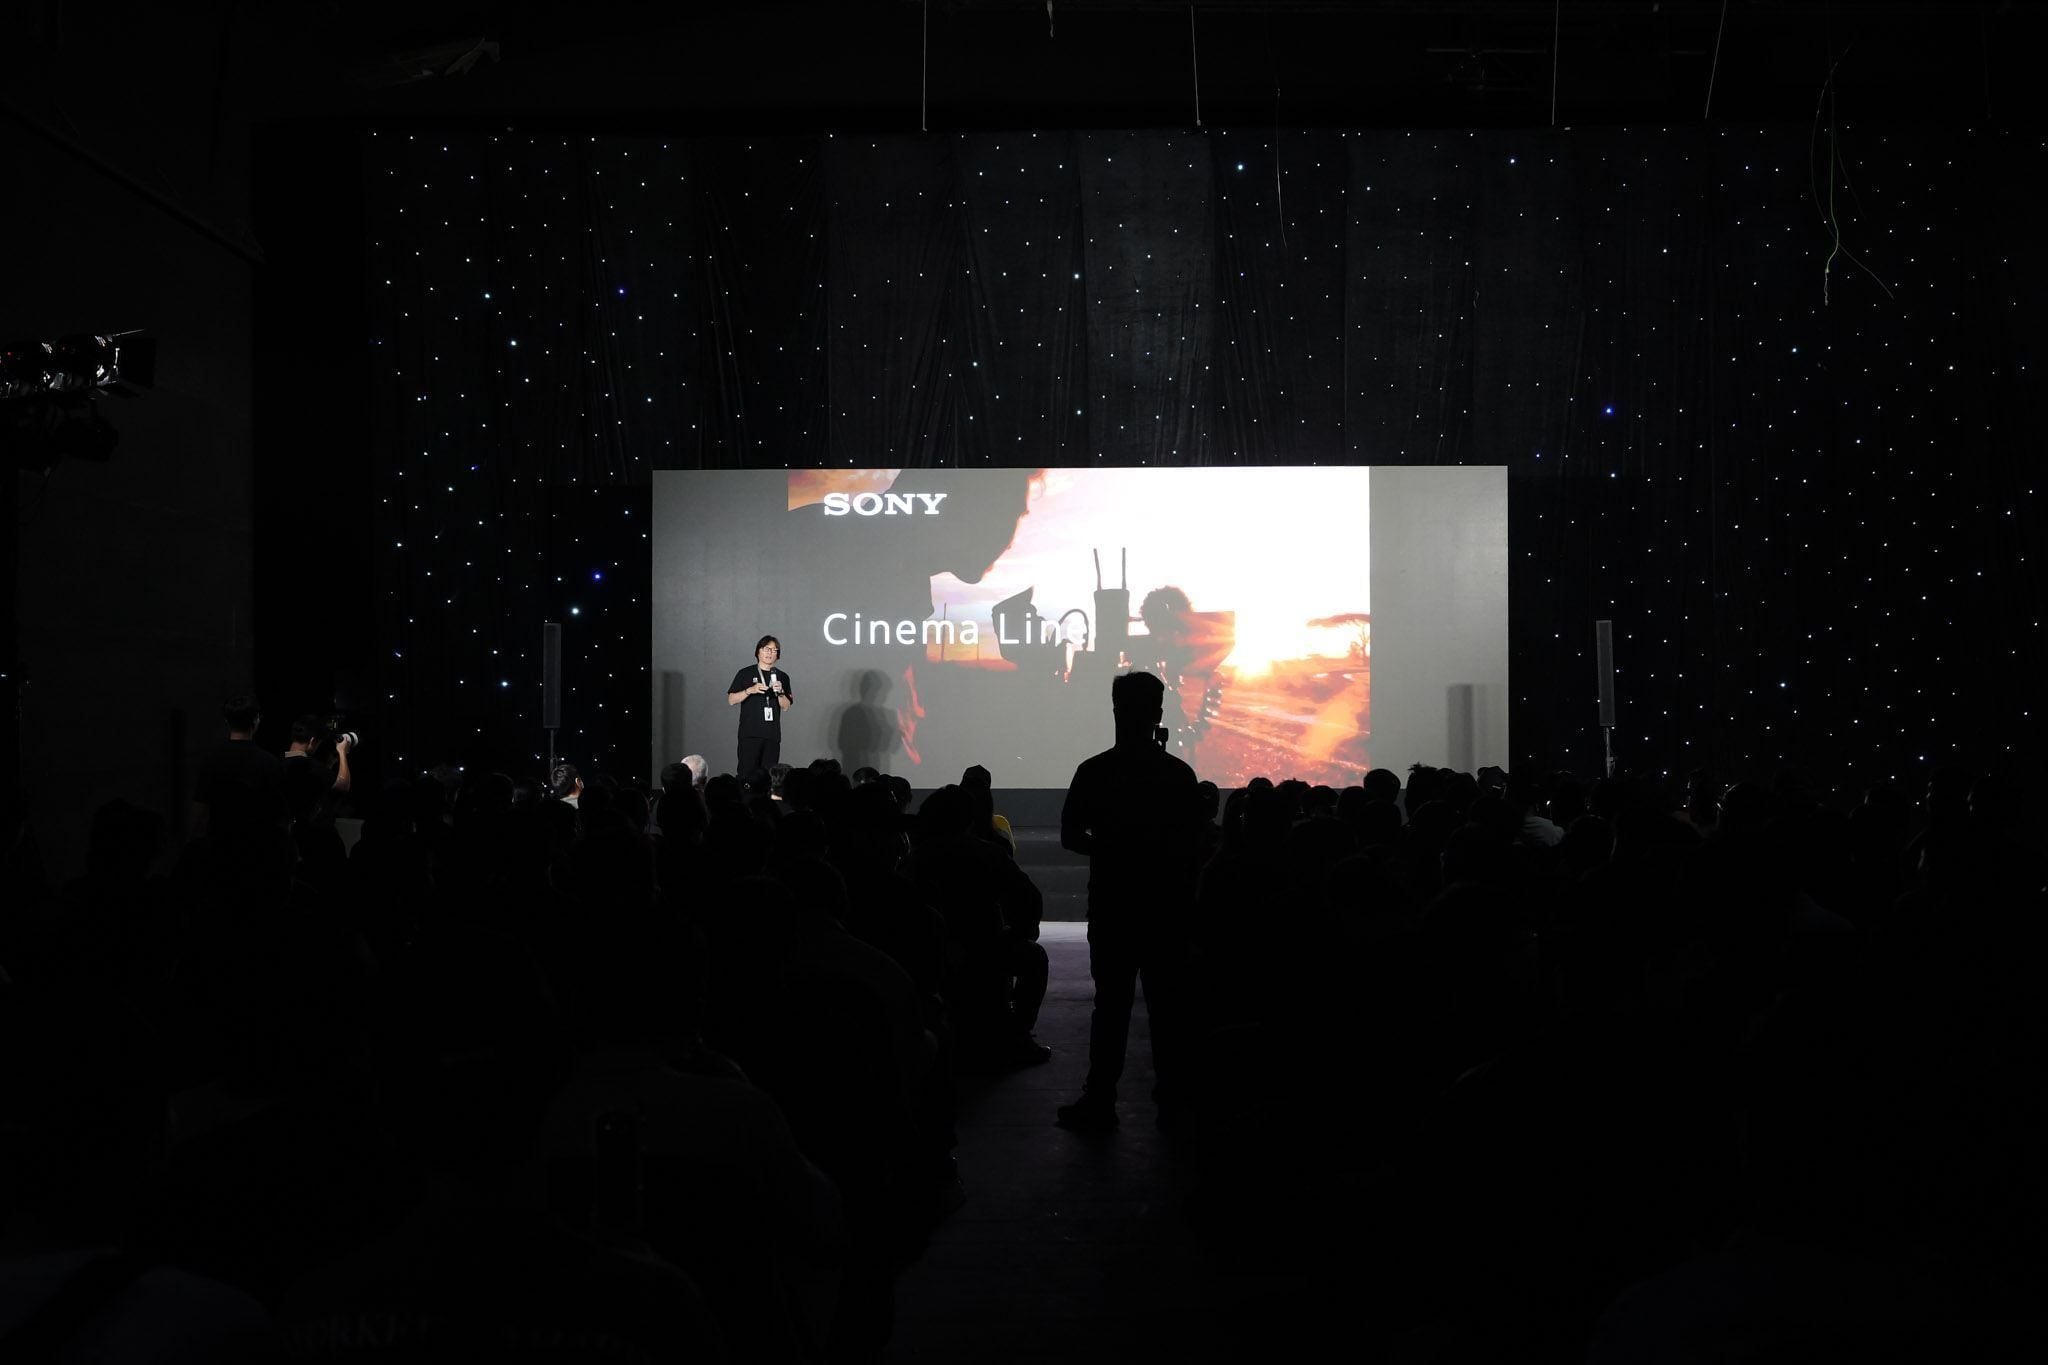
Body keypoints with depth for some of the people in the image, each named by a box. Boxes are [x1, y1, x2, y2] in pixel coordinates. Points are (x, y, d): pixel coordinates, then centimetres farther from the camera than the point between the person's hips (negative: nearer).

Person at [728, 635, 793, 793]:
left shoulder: (782, 677, 13)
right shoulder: (745, 674, 5)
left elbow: (786, 707, 9)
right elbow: (731, 700, 1)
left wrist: (780, 692, -9)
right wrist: (750, 690, -13)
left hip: (772, 734, 3)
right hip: (750, 733, -3)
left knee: (768, 776, -1)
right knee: (747, 773, -10)